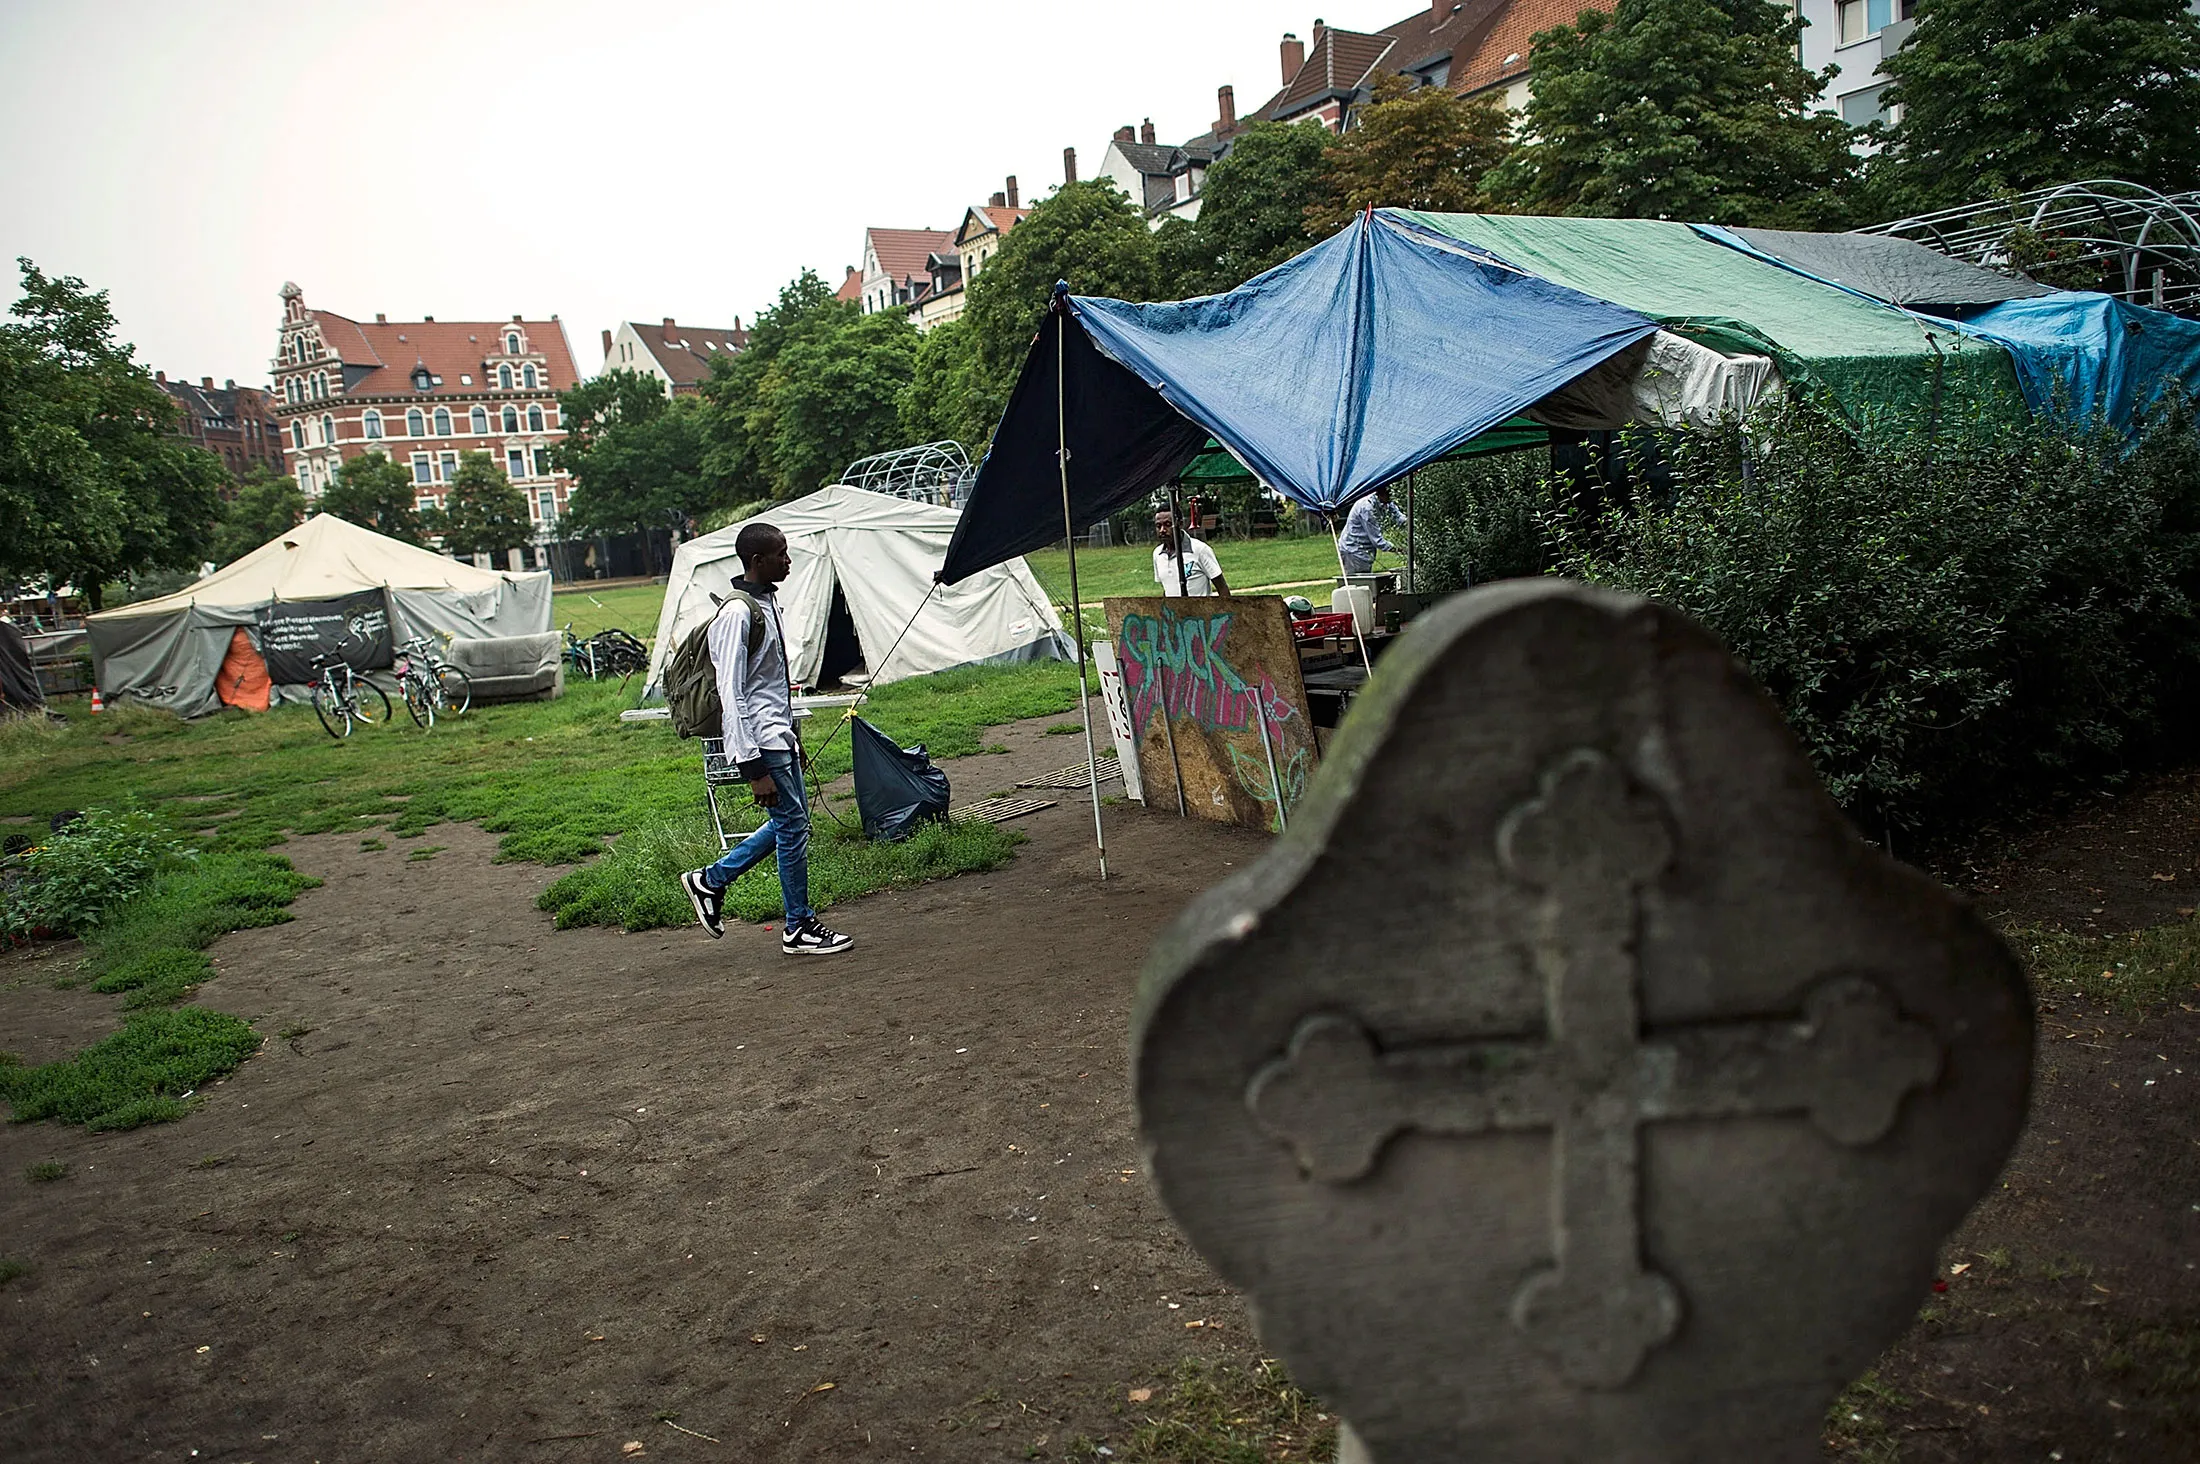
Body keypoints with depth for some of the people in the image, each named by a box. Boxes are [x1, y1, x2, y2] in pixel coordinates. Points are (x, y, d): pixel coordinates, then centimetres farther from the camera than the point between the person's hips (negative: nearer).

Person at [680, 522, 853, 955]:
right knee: (792, 826, -2)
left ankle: (711, 880, 26)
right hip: (761, 741, -10)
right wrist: (754, 768, -23)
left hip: (780, 735, 10)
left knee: (792, 821, 15)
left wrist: (792, 740, 24)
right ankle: (800, 928, 11)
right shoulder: (736, 613, -18)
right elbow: (731, 694, -21)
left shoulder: (767, 603, 13)